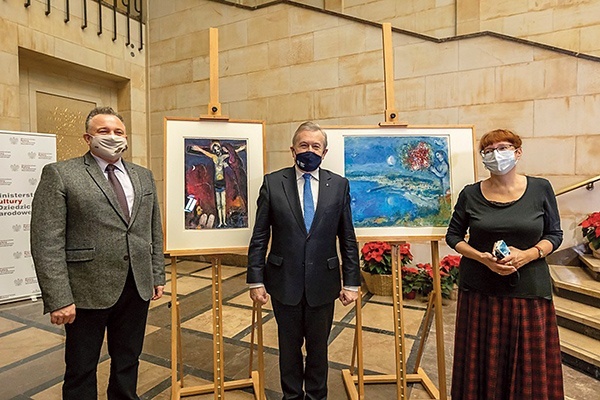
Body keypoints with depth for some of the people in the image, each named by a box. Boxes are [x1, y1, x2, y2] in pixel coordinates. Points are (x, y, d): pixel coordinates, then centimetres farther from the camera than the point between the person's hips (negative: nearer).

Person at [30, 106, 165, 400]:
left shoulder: (143, 176, 9)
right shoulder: (59, 174, -6)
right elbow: (46, 242, -10)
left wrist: (157, 276, 8)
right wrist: (58, 298, -14)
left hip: (138, 288, 4)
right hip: (88, 292, -4)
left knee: (127, 363, 19)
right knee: (81, 370, 14)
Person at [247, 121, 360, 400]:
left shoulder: (339, 185, -1)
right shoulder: (273, 183, -5)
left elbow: (347, 239, 0)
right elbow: (259, 237, -4)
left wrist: (351, 282, -1)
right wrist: (256, 280, -6)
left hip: (323, 283, 1)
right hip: (284, 282, 0)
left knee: (318, 346, 18)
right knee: (289, 346, 18)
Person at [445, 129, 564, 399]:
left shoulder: (540, 189, 1)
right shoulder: (471, 194, -1)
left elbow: (555, 234, 6)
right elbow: (453, 236, 4)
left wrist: (528, 254, -13)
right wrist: (482, 258, -12)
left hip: (528, 287, 1)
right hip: (480, 290, 0)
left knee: (529, 362, 8)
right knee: (482, 361, 8)